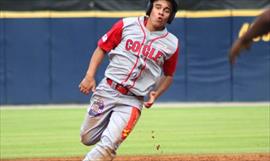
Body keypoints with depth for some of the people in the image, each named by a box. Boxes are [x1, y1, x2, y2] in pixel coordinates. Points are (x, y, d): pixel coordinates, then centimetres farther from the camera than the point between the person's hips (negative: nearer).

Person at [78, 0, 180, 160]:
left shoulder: (171, 44, 0)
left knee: (109, 144, -17)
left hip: (132, 101, -1)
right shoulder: (127, 25, -3)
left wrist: (156, 93, -3)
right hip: (106, 91, 1)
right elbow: (102, 48, 4)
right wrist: (90, 76, -7)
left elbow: (168, 75, 14)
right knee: (87, 139, 12)